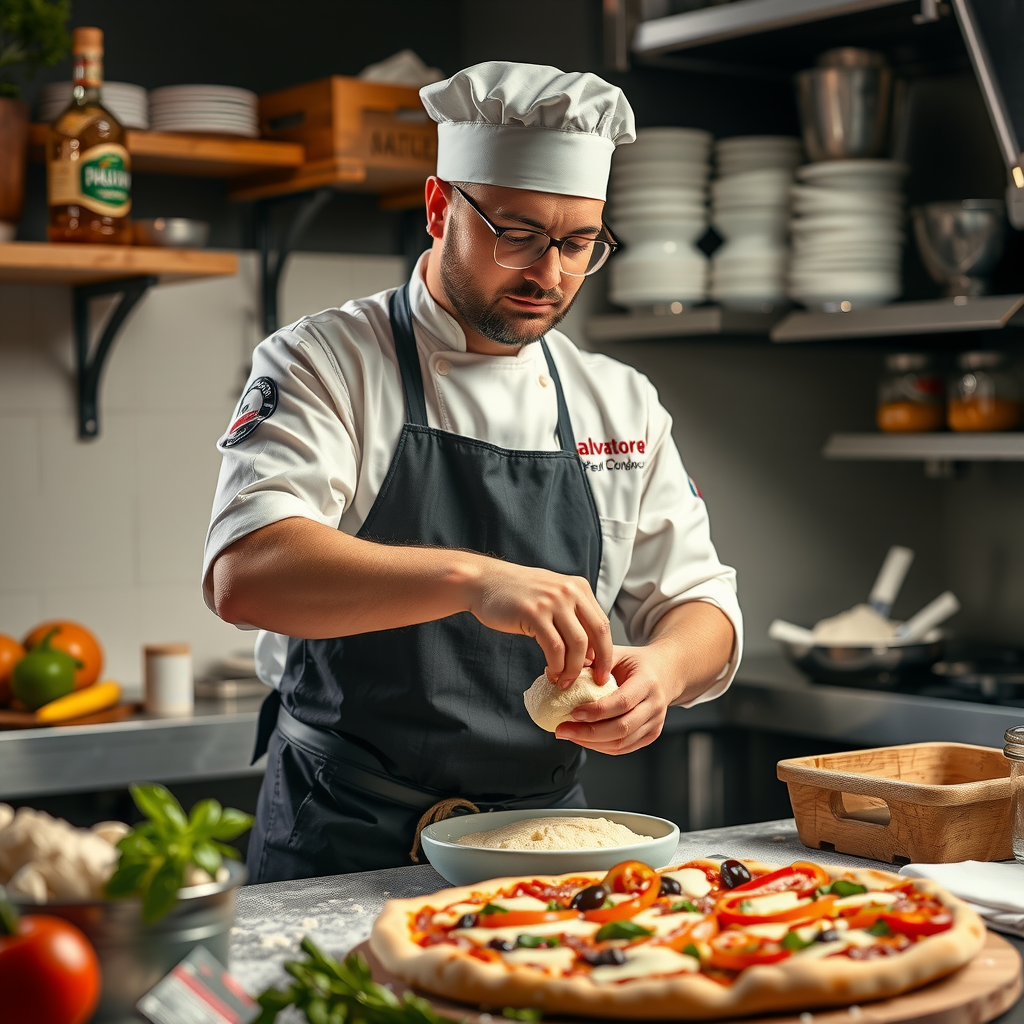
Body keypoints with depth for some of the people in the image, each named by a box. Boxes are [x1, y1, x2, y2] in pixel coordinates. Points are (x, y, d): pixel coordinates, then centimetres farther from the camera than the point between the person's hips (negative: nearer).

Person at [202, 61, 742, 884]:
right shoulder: (323, 365, -3)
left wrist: (665, 667, -11)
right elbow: (247, 573, -19)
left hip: (545, 845, 4)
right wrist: (470, 578, -33)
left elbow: (700, 607, 13)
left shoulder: (623, 404, 12)